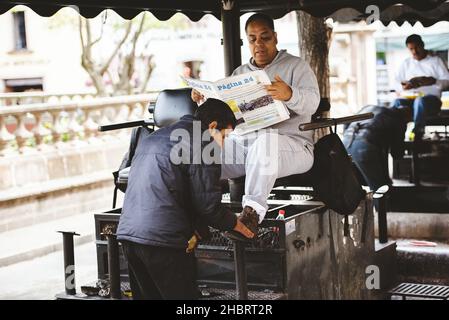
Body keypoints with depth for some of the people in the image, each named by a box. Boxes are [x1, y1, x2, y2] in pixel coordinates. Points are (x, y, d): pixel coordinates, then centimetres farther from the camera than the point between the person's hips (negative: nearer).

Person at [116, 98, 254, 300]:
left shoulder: (151, 137, 23)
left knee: (147, 295, 15)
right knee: (182, 296, 0)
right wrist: (234, 224, 9)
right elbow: (207, 203, -9)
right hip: (162, 239, -8)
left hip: (128, 232, 8)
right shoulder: (203, 144, -4)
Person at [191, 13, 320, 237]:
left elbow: (311, 102, -9)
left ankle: (252, 211, -42)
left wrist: (290, 95, -33)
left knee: (266, 139, -41)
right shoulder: (240, 73, 24)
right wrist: (205, 100, -3)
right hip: (241, 143, 5)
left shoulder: (296, 66, 9)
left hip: (290, 145, -4)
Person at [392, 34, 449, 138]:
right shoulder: (406, 63, 23)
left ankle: (418, 132, -48)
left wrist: (433, 81, -18)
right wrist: (404, 86, -11)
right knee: (397, 102, -33)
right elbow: (397, 84, 14)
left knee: (420, 101, -40)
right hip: (409, 98, 3)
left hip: (431, 98, -3)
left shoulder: (436, 60, 14)